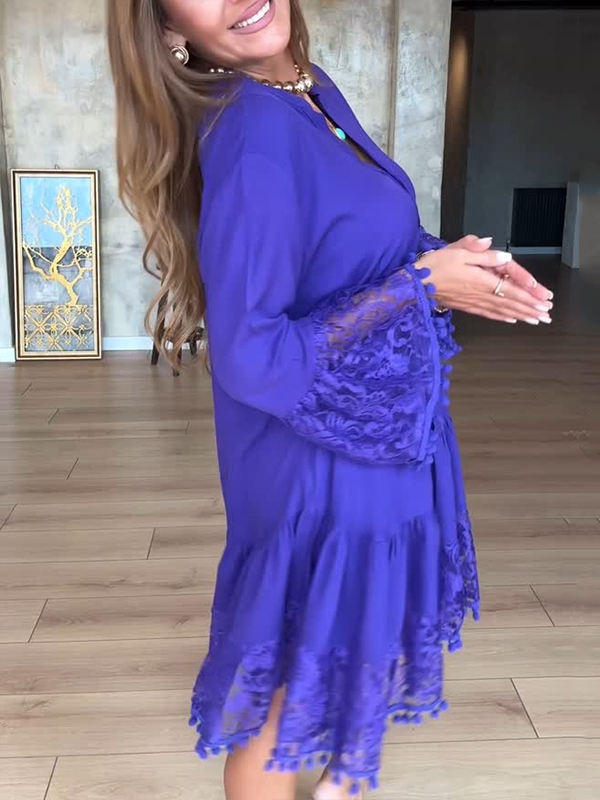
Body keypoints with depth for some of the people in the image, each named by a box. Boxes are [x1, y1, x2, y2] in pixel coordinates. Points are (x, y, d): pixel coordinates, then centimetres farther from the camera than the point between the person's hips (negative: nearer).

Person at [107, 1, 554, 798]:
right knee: (290, 680, 13)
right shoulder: (250, 134, -27)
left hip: (378, 432, 9)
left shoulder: (312, 88, 1)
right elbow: (250, 359, -28)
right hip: (323, 461, -9)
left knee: (357, 634, 29)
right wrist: (423, 284, -21)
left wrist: (450, 257, -5)